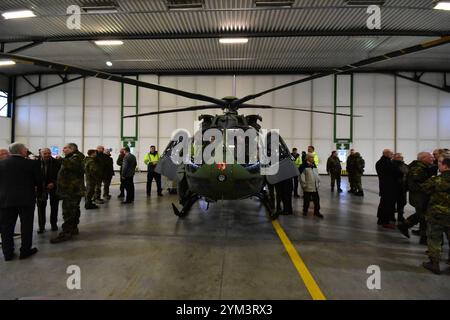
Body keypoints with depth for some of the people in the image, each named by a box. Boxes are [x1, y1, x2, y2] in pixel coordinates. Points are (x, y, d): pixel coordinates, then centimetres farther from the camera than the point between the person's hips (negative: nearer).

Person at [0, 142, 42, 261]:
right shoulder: (32, 163, -8)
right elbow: (39, 180, -2)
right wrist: (38, 189, 18)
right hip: (26, 198, -3)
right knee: (26, 225, 8)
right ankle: (25, 251, 15)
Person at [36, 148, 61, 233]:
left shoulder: (56, 162, -11)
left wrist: (53, 183, -19)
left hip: (53, 187, 0)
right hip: (40, 187, 1)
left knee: (54, 206, 10)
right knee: (41, 207, 2)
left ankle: (54, 224, 25)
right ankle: (41, 226, 13)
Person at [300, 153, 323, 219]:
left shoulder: (314, 166, 12)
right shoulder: (304, 166, -11)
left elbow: (317, 175, 20)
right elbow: (302, 176, -14)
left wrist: (318, 183, 15)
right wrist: (304, 185, -15)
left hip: (315, 187, 6)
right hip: (307, 188, -6)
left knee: (317, 200, 10)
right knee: (307, 200, 6)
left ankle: (317, 211, 22)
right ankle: (305, 211, 22)